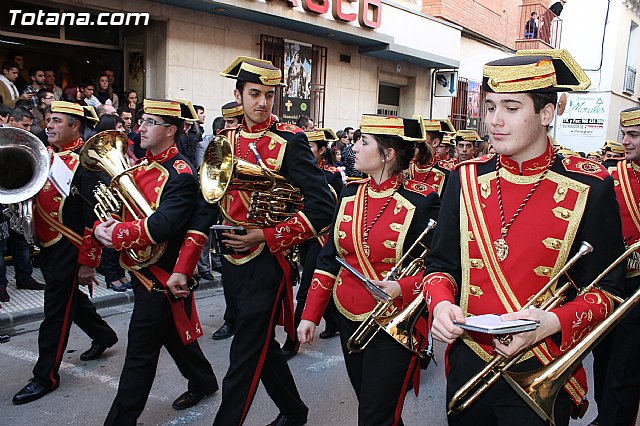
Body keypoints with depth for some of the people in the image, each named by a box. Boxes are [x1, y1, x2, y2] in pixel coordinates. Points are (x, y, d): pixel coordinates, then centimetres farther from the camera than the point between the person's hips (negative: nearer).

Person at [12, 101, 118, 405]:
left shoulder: (86, 163, -18)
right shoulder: (45, 154, 7)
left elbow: (95, 217, -20)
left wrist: (88, 263, -20)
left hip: (69, 251, -8)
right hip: (48, 245, 8)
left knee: (56, 311, 2)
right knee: (69, 298, 22)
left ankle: (45, 376, 16)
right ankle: (104, 335, 43)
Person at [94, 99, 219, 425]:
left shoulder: (180, 175, -18)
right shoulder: (140, 166, 10)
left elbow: (161, 227, -29)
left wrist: (115, 234, -19)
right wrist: (102, 227, -10)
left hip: (161, 277, -9)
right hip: (143, 271, 9)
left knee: (141, 351, 0)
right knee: (173, 334, 23)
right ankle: (203, 382, 42)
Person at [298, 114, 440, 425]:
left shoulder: (421, 201, -14)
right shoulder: (350, 194, 3)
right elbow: (329, 259, 7)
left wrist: (403, 287, -27)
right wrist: (310, 315, 6)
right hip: (348, 318, 6)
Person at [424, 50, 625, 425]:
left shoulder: (591, 187, -9)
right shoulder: (466, 178, -1)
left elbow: (607, 289, -5)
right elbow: (442, 262, 5)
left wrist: (551, 322, -22)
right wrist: (442, 303, -15)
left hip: (541, 380, -3)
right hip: (467, 366, 3)